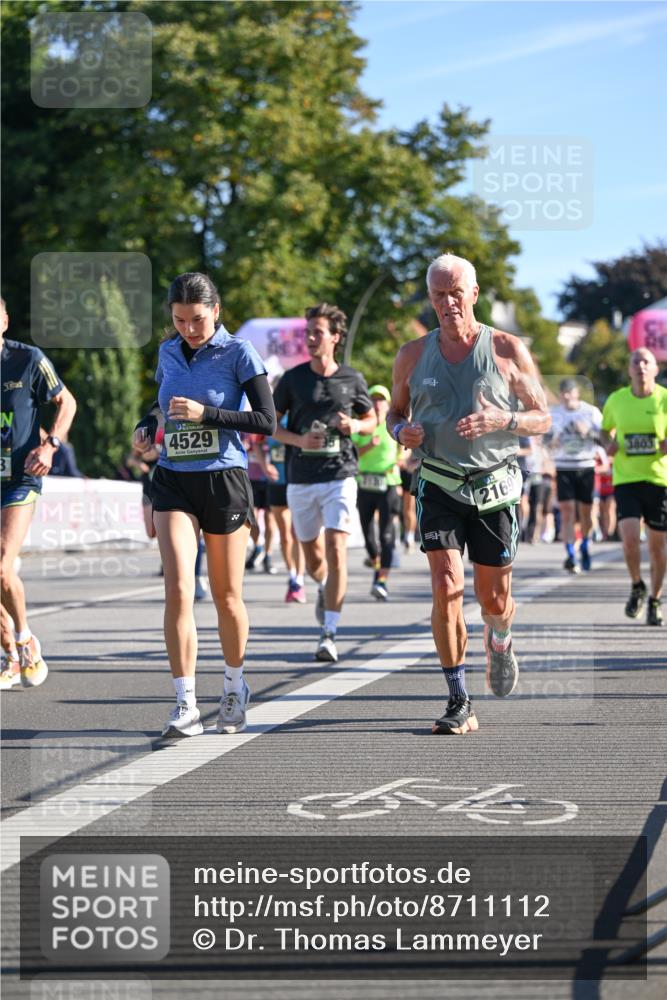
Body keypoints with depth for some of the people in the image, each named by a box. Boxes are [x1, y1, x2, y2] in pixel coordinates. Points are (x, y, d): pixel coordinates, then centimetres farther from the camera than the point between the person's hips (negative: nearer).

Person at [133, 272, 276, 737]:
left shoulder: (238, 353, -5)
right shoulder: (168, 352, 8)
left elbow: (267, 421, -10)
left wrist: (206, 413, -19)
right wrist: (147, 426, 4)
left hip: (224, 479, -3)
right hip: (173, 482, 3)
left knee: (227, 595, 8)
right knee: (178, 589, -14)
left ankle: (235, 689, 32)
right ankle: (186, 706, -14)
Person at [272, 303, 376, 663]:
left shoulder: (352, 379, 2)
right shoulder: (293, 379, 1)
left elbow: (372, 420, 16)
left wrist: (356, 426, -7)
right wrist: (298, 440, -12)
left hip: (340, 475, -2)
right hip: (301, 479, 2)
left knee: (336, 548, -15)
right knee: (312, 554, 11)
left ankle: (329, 634, -15)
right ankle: (324, 588, 48)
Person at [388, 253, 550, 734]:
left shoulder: (508, 350, -1)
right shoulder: (413, 356, 5)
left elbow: (543, 418, 3)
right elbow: (396, 411, 19)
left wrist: (500, 420, -18)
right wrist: (402, 431, -5)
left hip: (495, 487, 0)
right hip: (440, 486, 0)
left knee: (494, 599, 6)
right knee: (447, 588, -16)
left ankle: (499, 642, 45)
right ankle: (459, 704, -10)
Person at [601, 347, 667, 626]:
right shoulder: (616, 400, 2)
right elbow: (606, 430, 19)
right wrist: (608, 445, -3)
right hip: (626, 479, 0)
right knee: (629, 538, -16)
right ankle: (637, 587, 13)